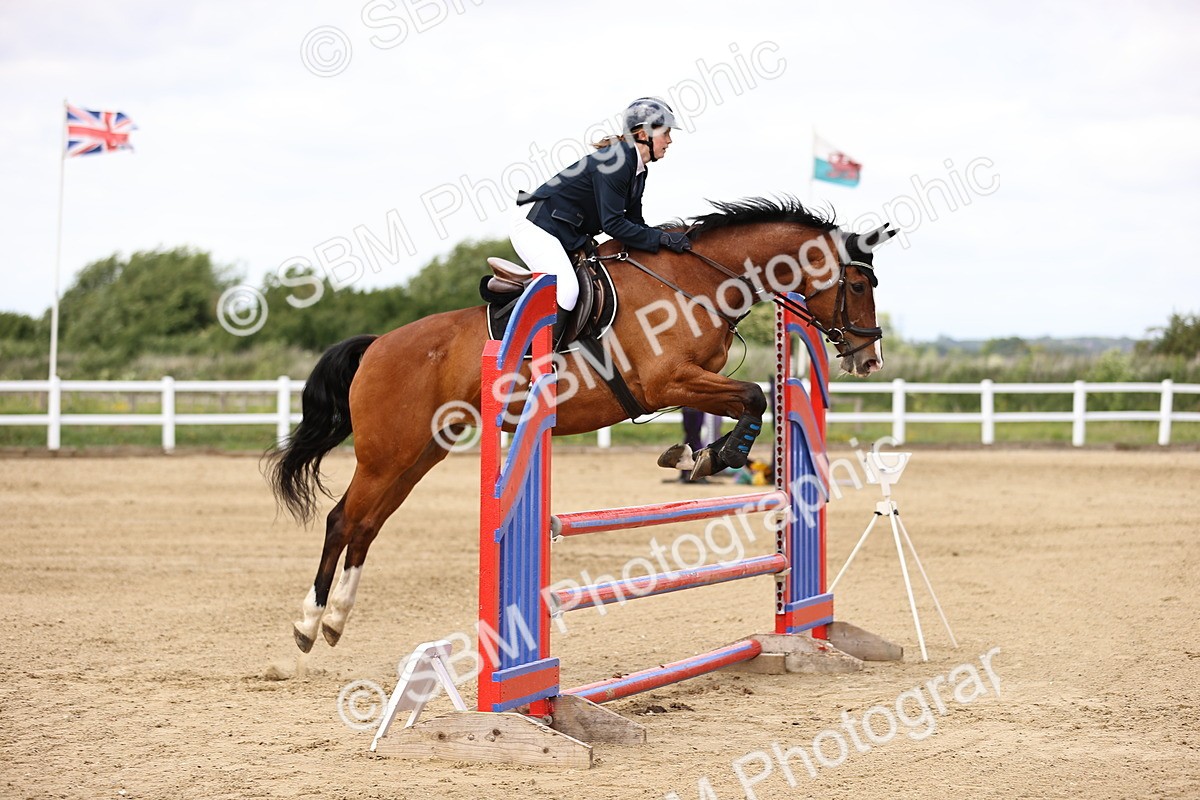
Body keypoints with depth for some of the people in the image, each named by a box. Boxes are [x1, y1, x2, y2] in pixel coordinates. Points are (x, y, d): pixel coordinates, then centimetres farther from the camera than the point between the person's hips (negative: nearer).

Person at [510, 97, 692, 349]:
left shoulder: (637, 170, 8)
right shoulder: (614, 161, -23)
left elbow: (634, 223, 11)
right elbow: (613, 224, -25)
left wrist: (669, 238, -4)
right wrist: (662, 239, -22)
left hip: (570, 236, 11)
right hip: (536, 226, -11)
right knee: (567, 288, -27)